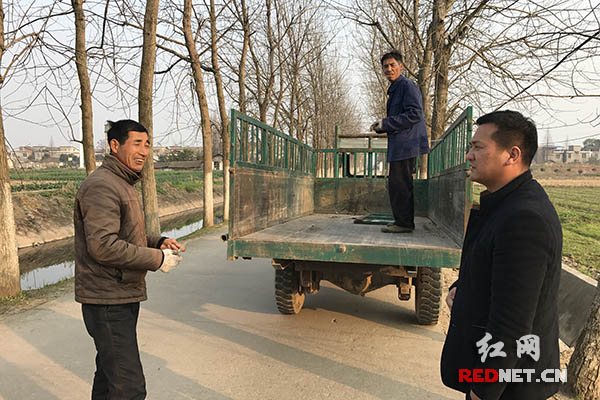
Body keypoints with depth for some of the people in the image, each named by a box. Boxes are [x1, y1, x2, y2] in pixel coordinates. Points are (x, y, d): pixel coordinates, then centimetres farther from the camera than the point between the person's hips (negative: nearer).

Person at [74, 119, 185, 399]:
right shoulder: (101, 186, -18)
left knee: (109, 375, 24)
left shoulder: (122, 184, 15)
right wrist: (157, 259, -20)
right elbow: (103, 246, -27)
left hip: (122, 296, 11)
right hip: (107, 300, -10)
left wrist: (160, 243, 3)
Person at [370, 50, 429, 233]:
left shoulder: (407, 85, -8)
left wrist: (386, 123, -17)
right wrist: (380, 127, 10)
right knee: (396, 183, 14)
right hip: (399, 144, 11)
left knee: (399, 183, -11)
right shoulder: (394, 89, 23)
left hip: (407, 143, -11)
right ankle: (402, 221, 22)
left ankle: (404, 223, -4)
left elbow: (414, 114, -19)